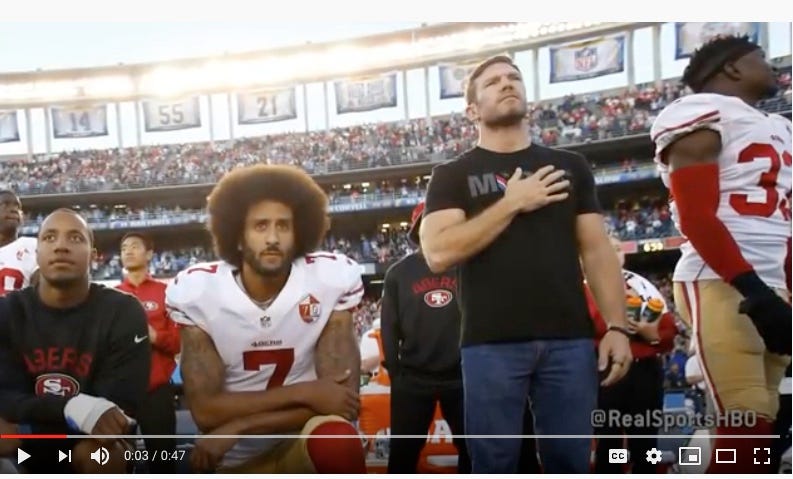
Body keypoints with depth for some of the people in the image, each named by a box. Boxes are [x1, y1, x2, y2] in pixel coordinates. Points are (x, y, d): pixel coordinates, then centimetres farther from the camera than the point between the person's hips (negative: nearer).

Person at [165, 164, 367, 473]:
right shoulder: (197, 291, -12)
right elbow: (205, 411, -16)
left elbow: (341, 396, -17)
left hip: (301, 447, -1)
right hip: (228, 463, 2)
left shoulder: (331, 280, -14)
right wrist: (302, 392, -25)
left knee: (338, 443, -33)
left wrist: (238, 427, -21)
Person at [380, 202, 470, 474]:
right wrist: (394, 371, 2)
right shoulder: (399, 273, 6)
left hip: (462, 376, 1)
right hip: (413, 378, 0)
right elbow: (389, 326, 7)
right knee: (403, 451, 5)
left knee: (473, 449, 9)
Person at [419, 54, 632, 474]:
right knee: (495, 464, 4)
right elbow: (438, 253, -8)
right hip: (491, 344, -2)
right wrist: (511, 203, -8)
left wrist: (617, 326, 1)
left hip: (569, 339, 2)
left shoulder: (570, 167, 15)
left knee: (569, 462, 6)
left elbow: (597, 251, 12)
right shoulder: (453, 175, 7)